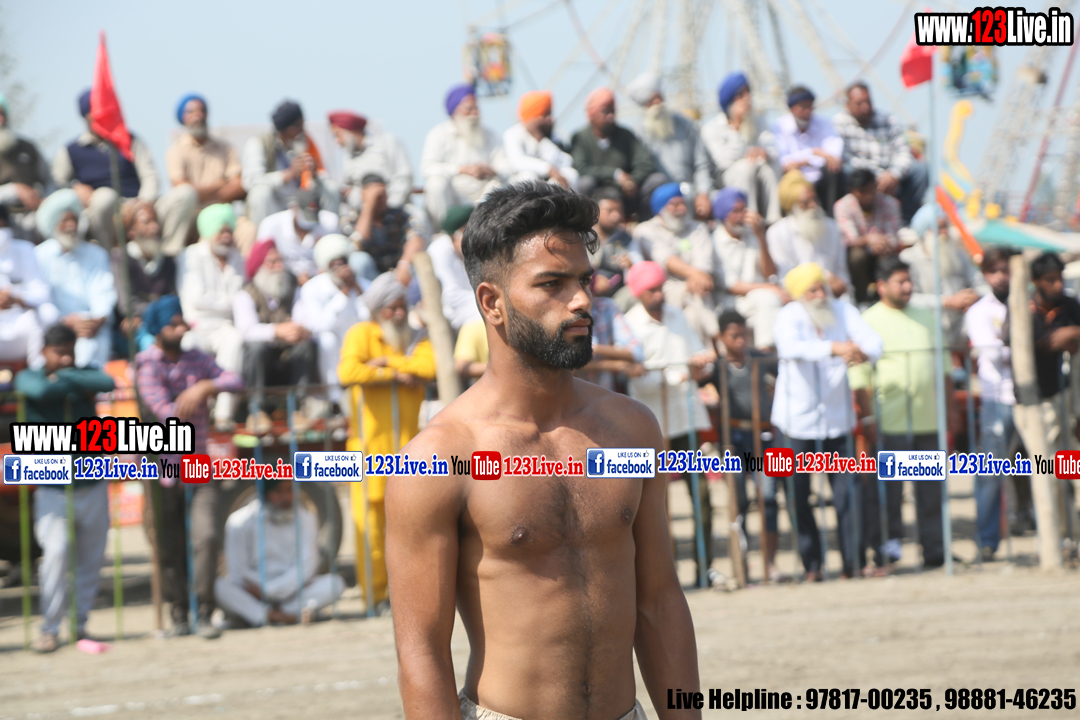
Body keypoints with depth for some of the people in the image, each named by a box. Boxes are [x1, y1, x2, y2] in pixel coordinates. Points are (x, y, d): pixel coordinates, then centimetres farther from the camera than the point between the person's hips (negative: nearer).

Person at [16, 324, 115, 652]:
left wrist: (64, 377, -15)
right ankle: (49, 629, -8)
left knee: (91, 558, 7)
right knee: (56, 553, -16)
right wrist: (79, 387, -10)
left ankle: (79, 624, 20)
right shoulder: (27, 377, 0)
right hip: (52, 488, -3)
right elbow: (38, 390, -24)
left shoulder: (85, 373, 5)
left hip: (92, 486, 3)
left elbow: (107, 383, -18)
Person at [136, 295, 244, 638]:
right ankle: (178, 613, 15)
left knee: (206, 536, -11)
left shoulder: (196, 359, 10)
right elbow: (165, 412, -17)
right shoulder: (148, 365, -7)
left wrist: (206, 387, -16)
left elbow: (235, 381, 2)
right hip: (164, 466, -3)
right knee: (170, 546, 2)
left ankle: (204, 613, -4)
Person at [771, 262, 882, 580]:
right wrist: (835, 348, -47)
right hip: (797, 419, -3)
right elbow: (791, 347, -33)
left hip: (837, 417, 3)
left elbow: (873, 341, -11)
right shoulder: (789, 316, -11)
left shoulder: (843, 310, 0)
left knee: (845, 489, 0)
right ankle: (812, 564, 10)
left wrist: (861, 352, -36)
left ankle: (852, 562, 5)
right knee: (799, 494, 0)